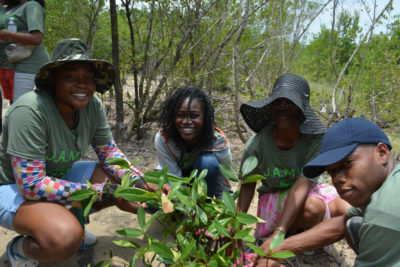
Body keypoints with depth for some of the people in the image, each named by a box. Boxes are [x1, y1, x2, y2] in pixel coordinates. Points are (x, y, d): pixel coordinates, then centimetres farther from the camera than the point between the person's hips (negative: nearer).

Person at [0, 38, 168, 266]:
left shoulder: (93, 105, -13)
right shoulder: (30, 110, -31)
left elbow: (109, 152, -1)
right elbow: (31, 184, -32)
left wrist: (140, 183, -20)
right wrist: (106, 192, -33)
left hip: (59, 175, 7)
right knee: (65, 239, -34)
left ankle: (69, 221, 11)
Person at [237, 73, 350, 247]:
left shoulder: (316, 139, -24)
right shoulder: (257, 144, -21)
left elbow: (302, 186, -32)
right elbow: (247, 185, -9)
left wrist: (278, 233, -39)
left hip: (310, 192, 3)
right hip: (273, 198, -2)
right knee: (312, 207, -33)